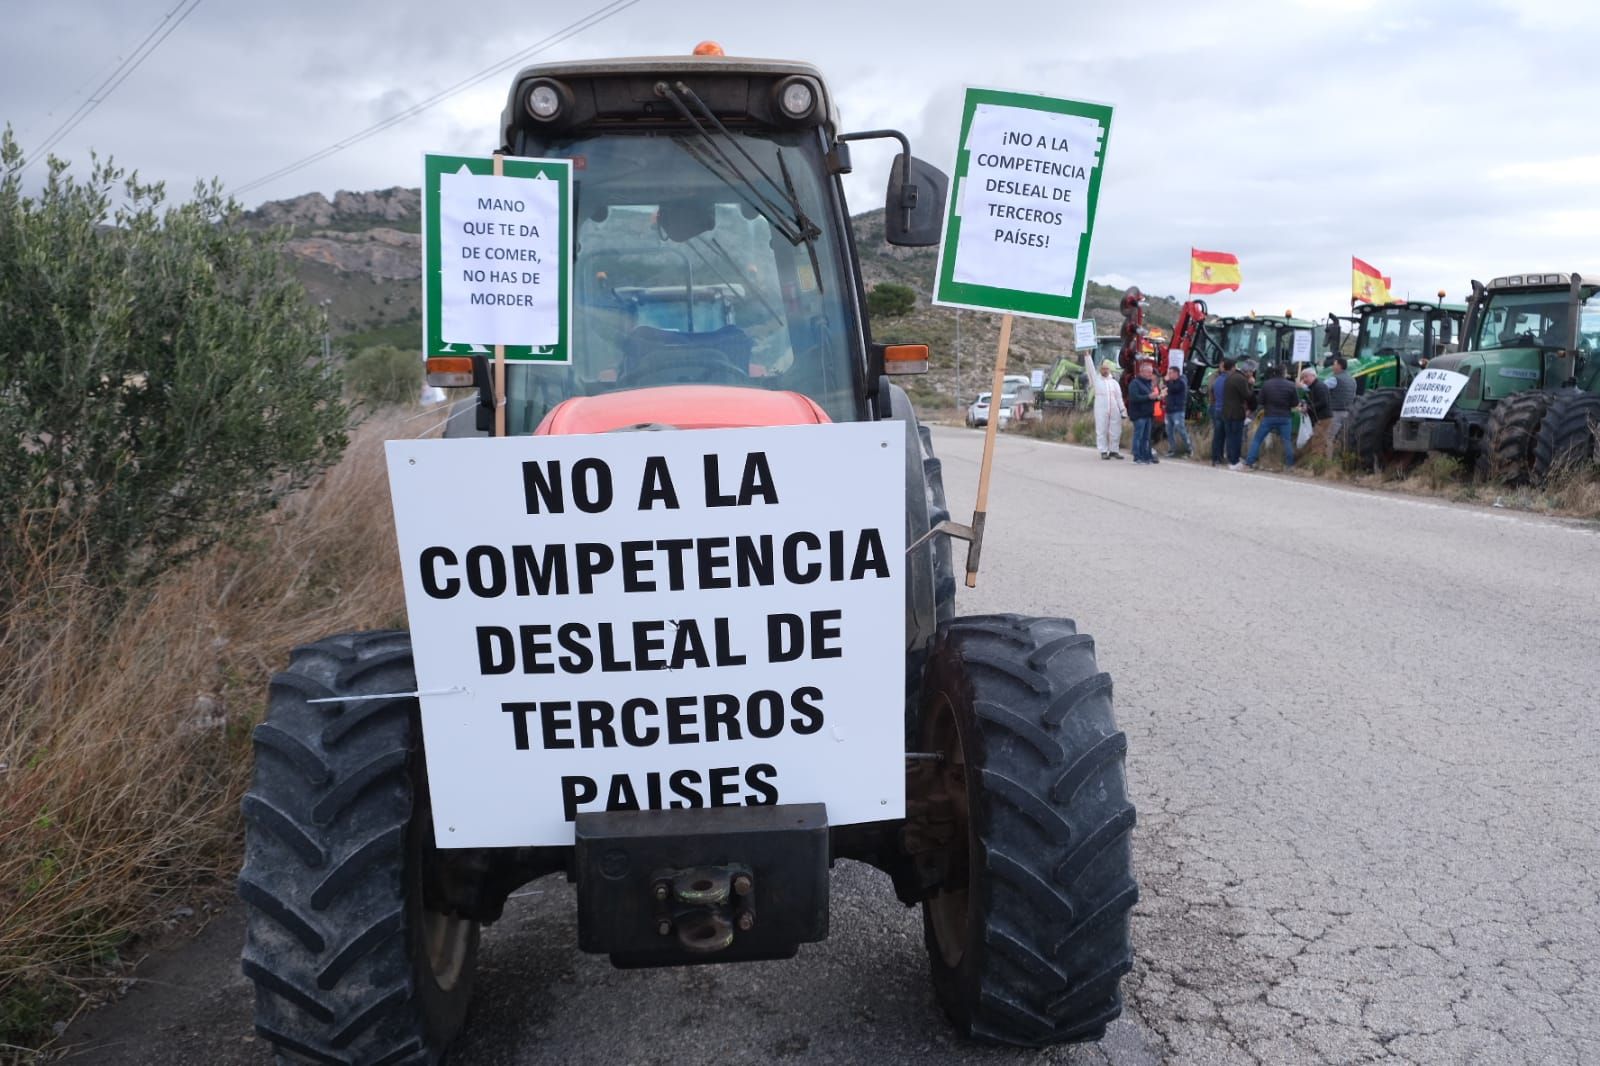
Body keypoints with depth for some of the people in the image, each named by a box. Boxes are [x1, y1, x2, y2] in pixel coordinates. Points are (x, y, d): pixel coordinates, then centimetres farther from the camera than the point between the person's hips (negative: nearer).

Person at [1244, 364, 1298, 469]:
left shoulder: (1266, 384, -8)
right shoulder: (1290, 385, -6)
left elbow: (1261, 401, -1)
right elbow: (1295, 403, -1)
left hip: (1269, 417, 0)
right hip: (1284, 418, 0)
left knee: (1256, 439, 8)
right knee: (1287, 441, 12)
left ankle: (1249, 463, 5)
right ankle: (1289, 464, 14)